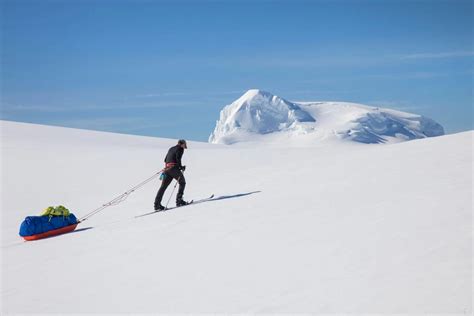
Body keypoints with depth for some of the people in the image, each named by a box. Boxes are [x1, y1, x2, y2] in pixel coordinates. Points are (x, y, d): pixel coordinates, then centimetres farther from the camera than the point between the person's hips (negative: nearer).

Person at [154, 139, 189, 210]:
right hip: (174, 168, -8)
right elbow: (178, 158, -12)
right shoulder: (180, 149, 2)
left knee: (163, 186, 5)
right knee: (182, 182, 5)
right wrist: (181, 167, -2)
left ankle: (157, 204, 1)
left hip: (167, 169, 8)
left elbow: (165, 160, 25)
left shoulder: (171, 149, 26)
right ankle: (179, 200, -5)